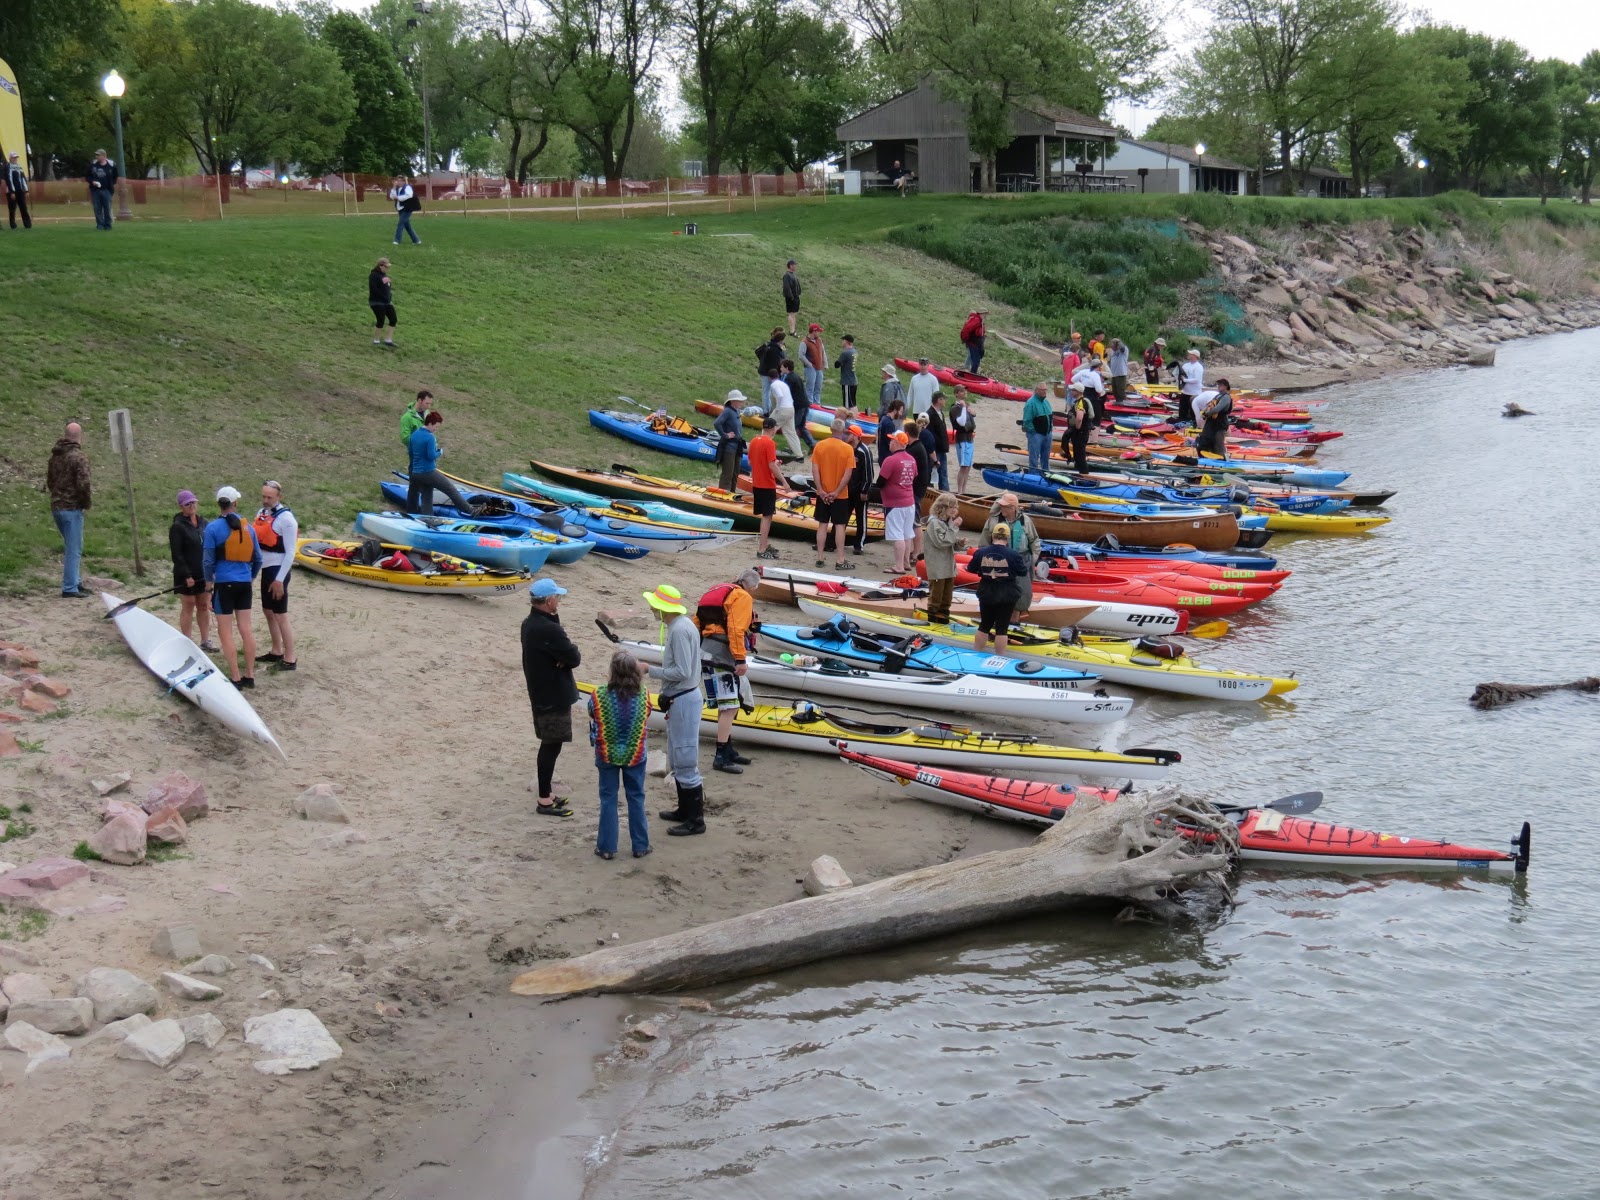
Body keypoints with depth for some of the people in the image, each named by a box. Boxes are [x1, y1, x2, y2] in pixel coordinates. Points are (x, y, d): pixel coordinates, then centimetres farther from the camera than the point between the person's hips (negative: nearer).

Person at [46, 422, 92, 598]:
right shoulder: (79, 457, -15)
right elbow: (83, 484, -21)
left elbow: (49, 480, 19)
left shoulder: (55, 456, 10)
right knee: (74, 549, -3)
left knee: (70, 546, 21)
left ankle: (73, 581, 28)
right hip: (72, 508, -8)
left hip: (56, 507, 8)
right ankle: (70, 588, -3)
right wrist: (86, 504, -8)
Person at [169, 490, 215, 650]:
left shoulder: (203, 524, 9)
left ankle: (205, 641, 17)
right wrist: (186, 575, -18)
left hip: (203, 573, 6)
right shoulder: (178, 527, -11)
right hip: (187, 575, -6)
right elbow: (177, 554, -15)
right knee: (188, 606, 0)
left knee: (203, 606, 10)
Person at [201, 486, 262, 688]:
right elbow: (257, 558, 9)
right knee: (246, 629, 9)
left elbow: (208, 561, -9)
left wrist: (209, 585, 1)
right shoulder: (247, 527, 5)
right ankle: (250, 676, 12)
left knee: (225, 632, 1)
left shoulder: (213, 527, -9)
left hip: (224, 583, -5)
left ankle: (235, 678, 0)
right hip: (245, 583, 5)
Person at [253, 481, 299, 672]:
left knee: (280, 615, -7)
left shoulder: (286, 518, -15)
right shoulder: (262, 513, 9)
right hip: (266, 569, 9)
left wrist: (279, 579, -19)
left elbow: (290, 552, -17)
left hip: (278, 570, -9)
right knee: (268, 611, 17)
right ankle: (276, 652, 29)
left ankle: (290, 659, -2)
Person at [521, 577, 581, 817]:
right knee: (552, 746, -2)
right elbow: (574, 659, -20)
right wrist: (574, 655, 1)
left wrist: (565, 657, -11)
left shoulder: (529, 624, 7)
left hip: (540, 693, 10)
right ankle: (545, 801, 4)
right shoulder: (549, 629, -25)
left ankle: (546, 793, 27)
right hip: (554, 696, -10)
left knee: (549, 745, 18)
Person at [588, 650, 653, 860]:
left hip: (607, 754, -1)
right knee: (636, 798, 13)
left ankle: (607, 847, 13)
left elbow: (592, 716, -1)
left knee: (608, 799, 10)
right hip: (635, 755, 1)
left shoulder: (599, 695, -18)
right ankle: (640, 845, 19)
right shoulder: (643, 695, -13)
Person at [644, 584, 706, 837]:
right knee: (678, 760, 20)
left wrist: (650, 670, -16)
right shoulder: (679, 625, 11)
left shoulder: (679, 630, -21)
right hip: (679, 699, 11)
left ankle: (695, 820, 1)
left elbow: (682, 672, -24)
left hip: (683, 700, -11)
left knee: (685, 761, -5)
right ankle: (684, 810, 32)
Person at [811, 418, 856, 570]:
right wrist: (836, 492, -11)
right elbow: (847, 474, -14)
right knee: (840, 526, 3)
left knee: (822, 525, 10)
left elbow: (815, 470, -6)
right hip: (840, 495, -3)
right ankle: (840, 560, 3)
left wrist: (821, 491, -6)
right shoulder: (848, 449, -10)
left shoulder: (820, 445, -3)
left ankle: (820, 558, 12)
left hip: (823, 494, 3)